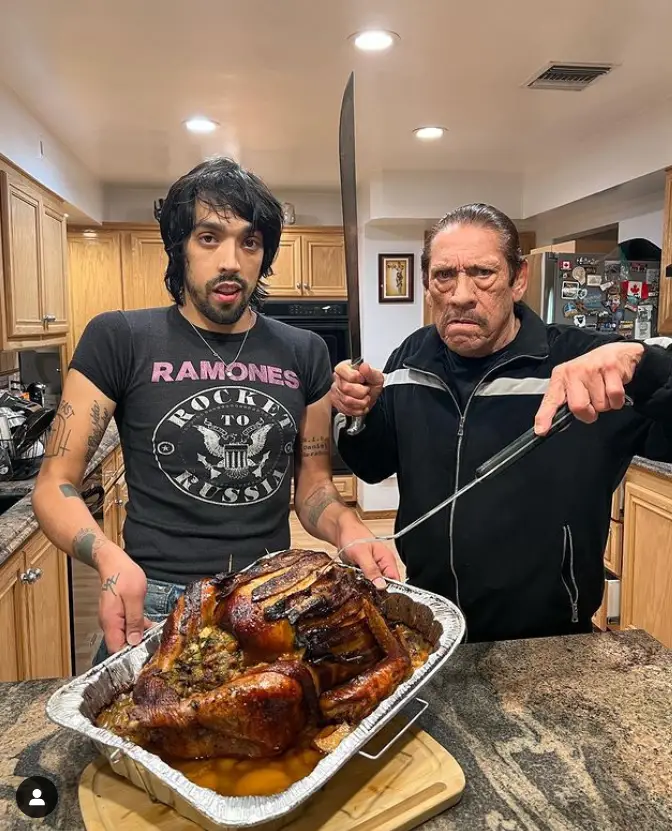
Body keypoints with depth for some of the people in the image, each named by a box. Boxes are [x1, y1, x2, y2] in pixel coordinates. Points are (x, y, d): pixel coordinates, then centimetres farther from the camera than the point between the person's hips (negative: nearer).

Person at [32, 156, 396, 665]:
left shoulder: (304, 354, 3)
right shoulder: (119, 340, -6)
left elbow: (313, 486, 7)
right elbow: (55, 484, -6)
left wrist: (349, 529, -15)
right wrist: (110, 558, -25)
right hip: (154, 606, -2)